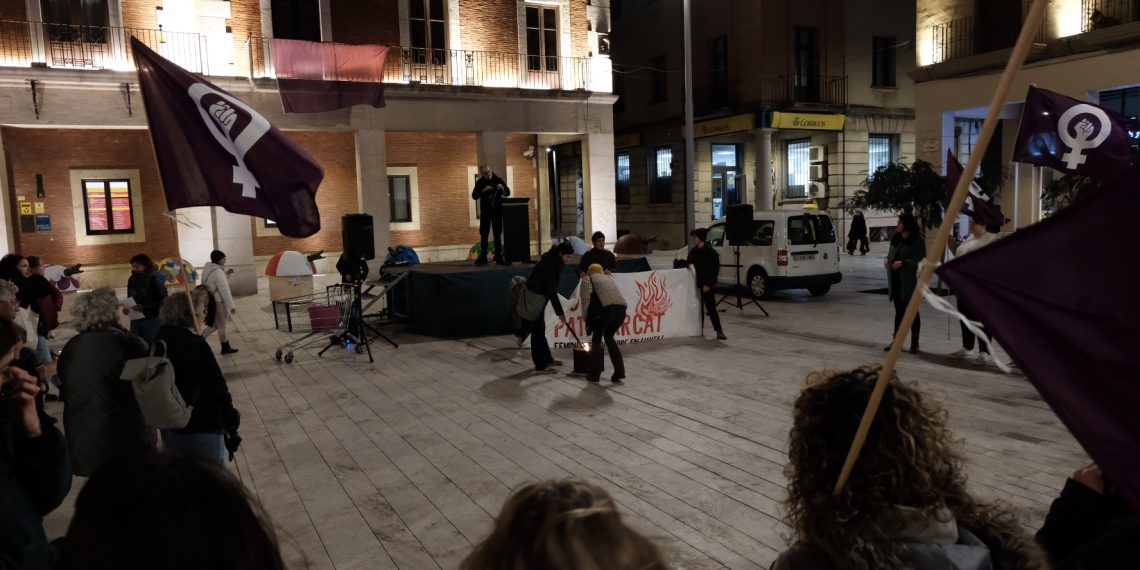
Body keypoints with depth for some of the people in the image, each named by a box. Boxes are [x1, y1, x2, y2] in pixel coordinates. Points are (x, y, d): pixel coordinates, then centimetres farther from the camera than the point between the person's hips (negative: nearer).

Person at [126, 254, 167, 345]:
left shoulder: (154, 280, -9)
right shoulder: (132, 280, 7)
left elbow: (163, 301, -13)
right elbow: (130, 299, 19)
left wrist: (144, 307, -20)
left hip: (152, 319, -5)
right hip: (136, 319, 5)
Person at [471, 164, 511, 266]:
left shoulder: (498, 180, 1)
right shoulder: (480, 182, 1)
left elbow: (508, 193, 3)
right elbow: (474, 196, -6)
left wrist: (502, 188, -18)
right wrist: (483, 190, -19)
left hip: (497, 210, 0)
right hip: (485, 211, 0)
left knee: (497, 234, 4)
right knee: (484, 234, 2)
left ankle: (498, 257, 8)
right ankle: (482, 257, 7)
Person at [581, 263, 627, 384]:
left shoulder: (587, 278, 20)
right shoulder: (609, 277, 35)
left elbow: (586, 297, 1)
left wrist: (587, 316, 5)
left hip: (606, 307, -4)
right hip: (622, 307, 5)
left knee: (596, 339, 18)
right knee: (609, 337, 27)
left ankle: (594, 374, 18)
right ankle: (619, 372, 22)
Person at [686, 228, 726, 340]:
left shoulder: (711, 252, -11)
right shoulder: (693, 251, 9)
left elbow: (715, 270, -12)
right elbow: (689, 263, 23)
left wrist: (708, 284, -16)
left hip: (707, 286, -7)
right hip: (696, 285, 7)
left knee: (711, 308, -9)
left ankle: (719, 331, -8)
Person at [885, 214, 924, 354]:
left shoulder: (917, 241, -10)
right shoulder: (896, 239, 10)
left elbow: (921, 262, -15)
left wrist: (903, 263, -24)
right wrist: (887, 259, -1)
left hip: (910, 283, -6)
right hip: (896, 281, 6)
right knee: (899, 311, 12)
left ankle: (914, 343, 10)